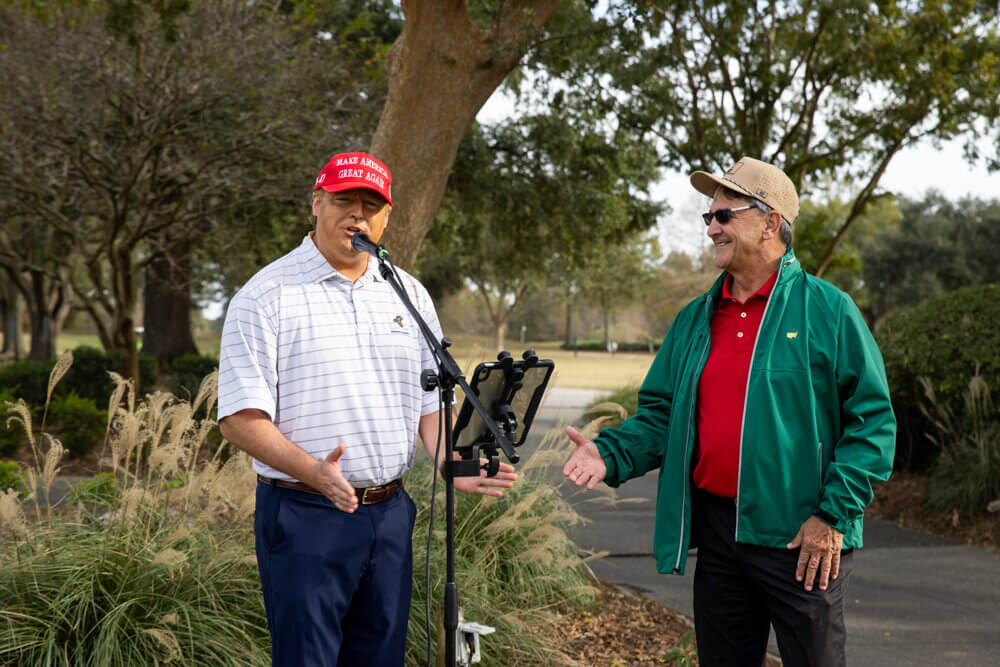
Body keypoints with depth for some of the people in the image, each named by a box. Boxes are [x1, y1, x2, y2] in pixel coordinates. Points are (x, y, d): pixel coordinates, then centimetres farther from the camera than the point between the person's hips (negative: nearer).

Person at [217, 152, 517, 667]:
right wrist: (313, 472, -25)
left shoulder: (409, 295, 12)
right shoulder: (266, 295, -5)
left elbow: (432, 401, 15)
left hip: (390, 512, 5)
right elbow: (240, 417, -11)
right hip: (304, 514, -5)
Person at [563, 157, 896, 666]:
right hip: (717, 533, 5)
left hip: (801, 541, -5)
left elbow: (872, 420, -9)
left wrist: (833, 516, -14)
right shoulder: (694, 319, 11)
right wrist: (611, 454, -6)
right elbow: (661, 413, 13)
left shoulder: (827, 310, -7)